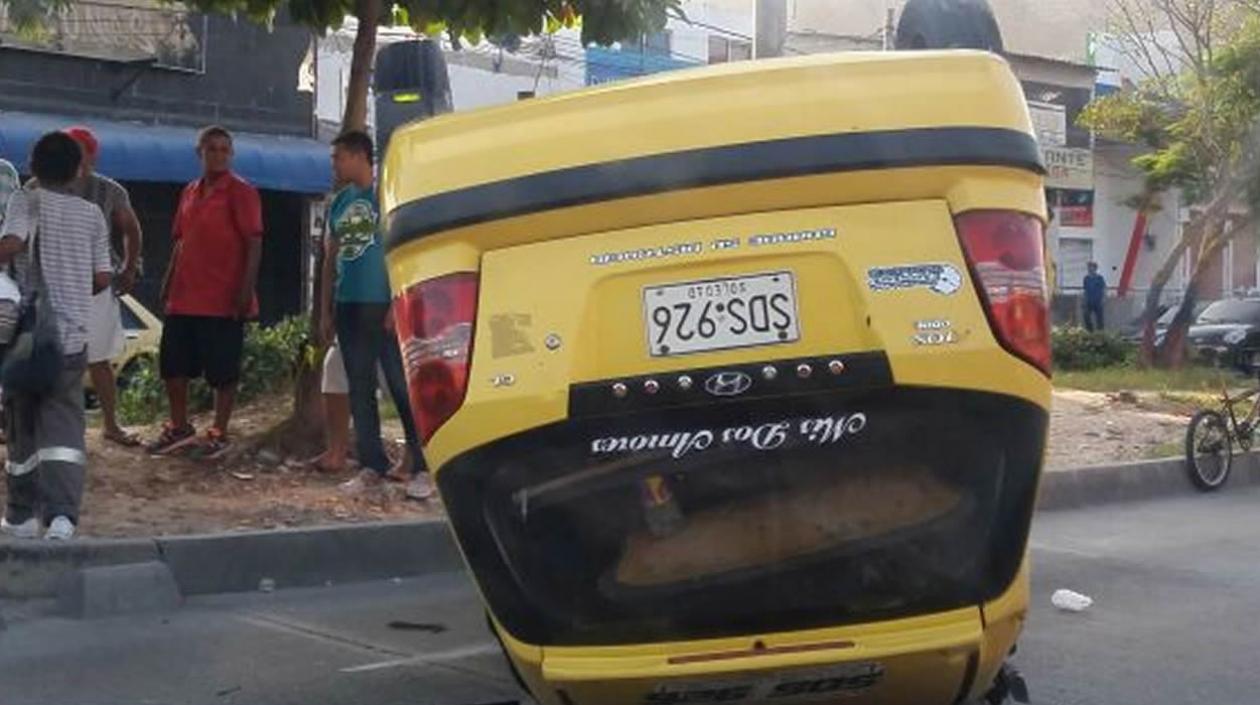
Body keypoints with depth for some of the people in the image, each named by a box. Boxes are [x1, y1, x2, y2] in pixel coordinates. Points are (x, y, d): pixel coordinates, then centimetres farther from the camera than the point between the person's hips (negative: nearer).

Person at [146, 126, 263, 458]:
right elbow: (180, 243, 19)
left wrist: (246, 290, -19)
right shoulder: (189, 193, 14)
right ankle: (179, 427, 24)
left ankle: (219, 434, 11)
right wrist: (167, 284, 14)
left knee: (222, 369, 1)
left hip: (224, 300, -7)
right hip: (184, 298, 7)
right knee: (172, 363, 11)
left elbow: (254, 244, -12)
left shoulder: (241, 192, -6)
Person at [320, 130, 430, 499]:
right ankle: (372, 466, 14)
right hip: (348, 308, 7)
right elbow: (331, 259, 17)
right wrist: (325, 311, 13)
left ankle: (422, 469, -4)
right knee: (360, 390, 8)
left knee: (403, 388, -7)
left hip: (383, 306, -7)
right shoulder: (339, 202, 14)